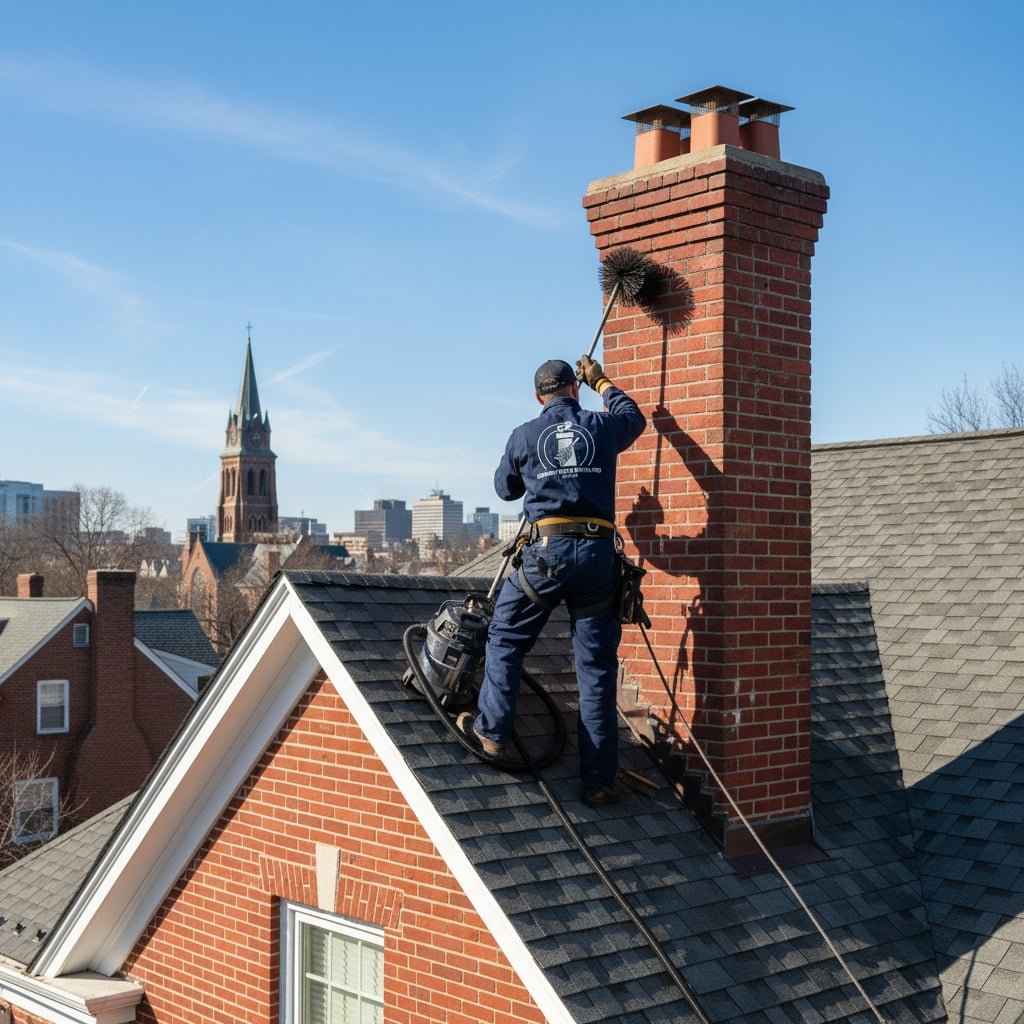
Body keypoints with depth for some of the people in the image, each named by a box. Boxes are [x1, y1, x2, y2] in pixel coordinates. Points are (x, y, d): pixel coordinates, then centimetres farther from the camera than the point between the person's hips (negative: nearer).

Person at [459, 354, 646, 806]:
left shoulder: (524, 436, 7)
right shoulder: (603, 427, 9)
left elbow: (505, 487, 24)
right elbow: (634, 417, 34)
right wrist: (602, 382, 48)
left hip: (547, 551, -2)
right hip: (599, 554, 2)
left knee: (505, 640, 18)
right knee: (597, 667, 5)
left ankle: (490, 731, 13)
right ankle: (599, 779, 9)